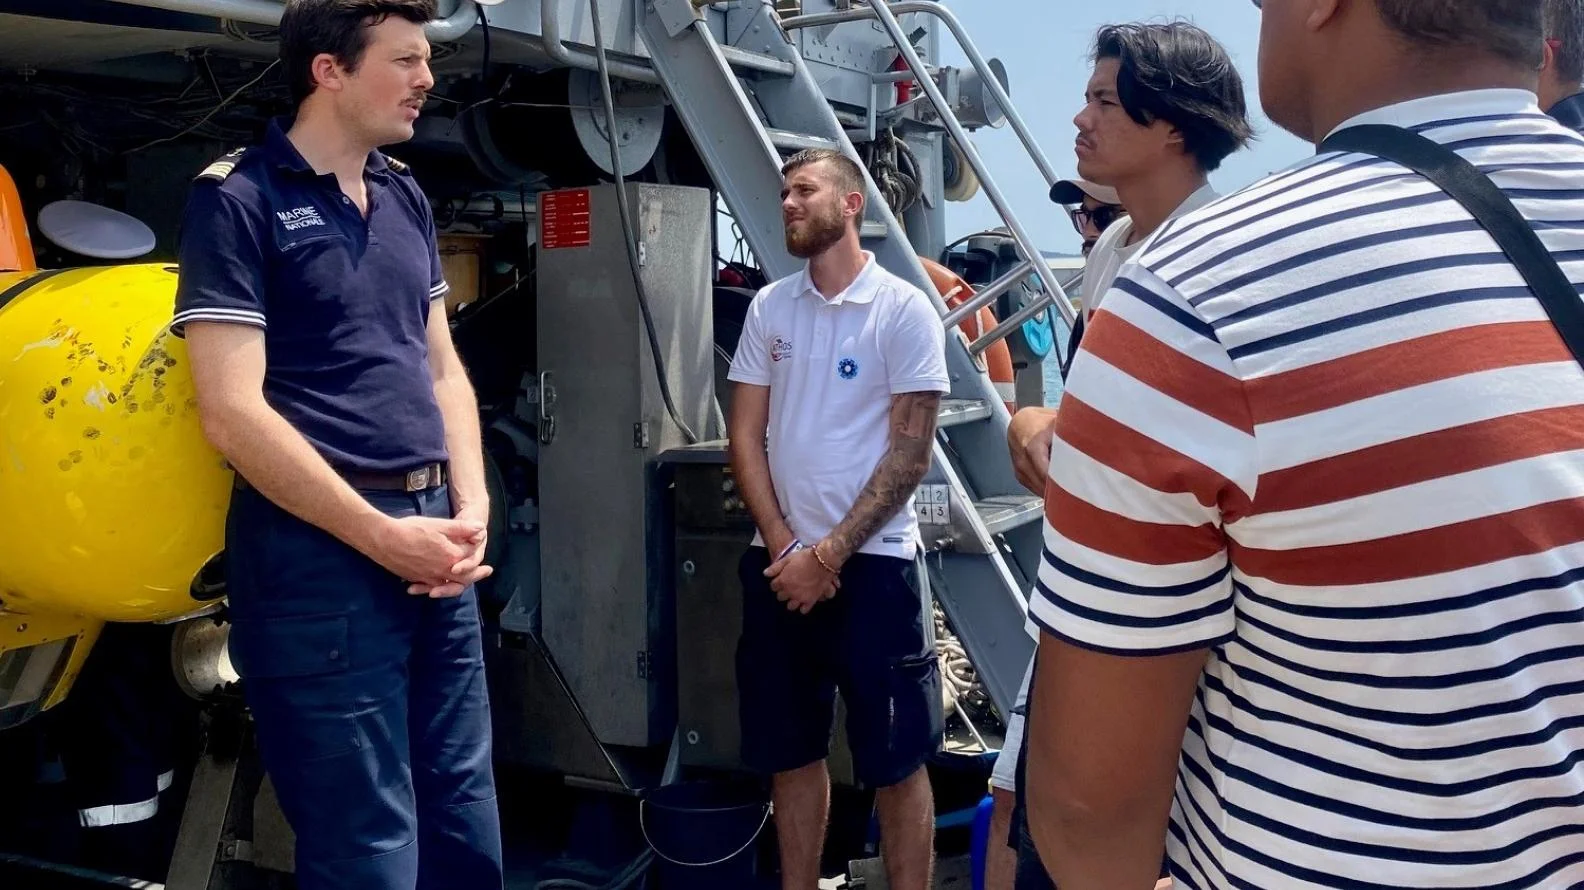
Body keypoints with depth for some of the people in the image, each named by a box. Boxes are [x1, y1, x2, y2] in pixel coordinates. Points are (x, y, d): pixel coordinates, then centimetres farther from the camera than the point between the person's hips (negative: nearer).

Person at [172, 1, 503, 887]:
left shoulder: (406, 196, 13)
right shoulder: (239, 198, -7)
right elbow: (233, 412, -14)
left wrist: (472, 508, 2)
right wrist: (381, 536, -14)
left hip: (433, 535, 7)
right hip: (319, 549, -7)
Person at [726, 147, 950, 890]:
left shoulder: (904, 310, -6)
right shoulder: (770, 308, 7)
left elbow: (910, 453, -9)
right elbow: (744, 437, 6)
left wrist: (829, 554, -11)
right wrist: (783, 548, -5)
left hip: (873, 563, -4)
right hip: (780, 564, 5)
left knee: (895, 762, 3)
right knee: (789, 752, 14)